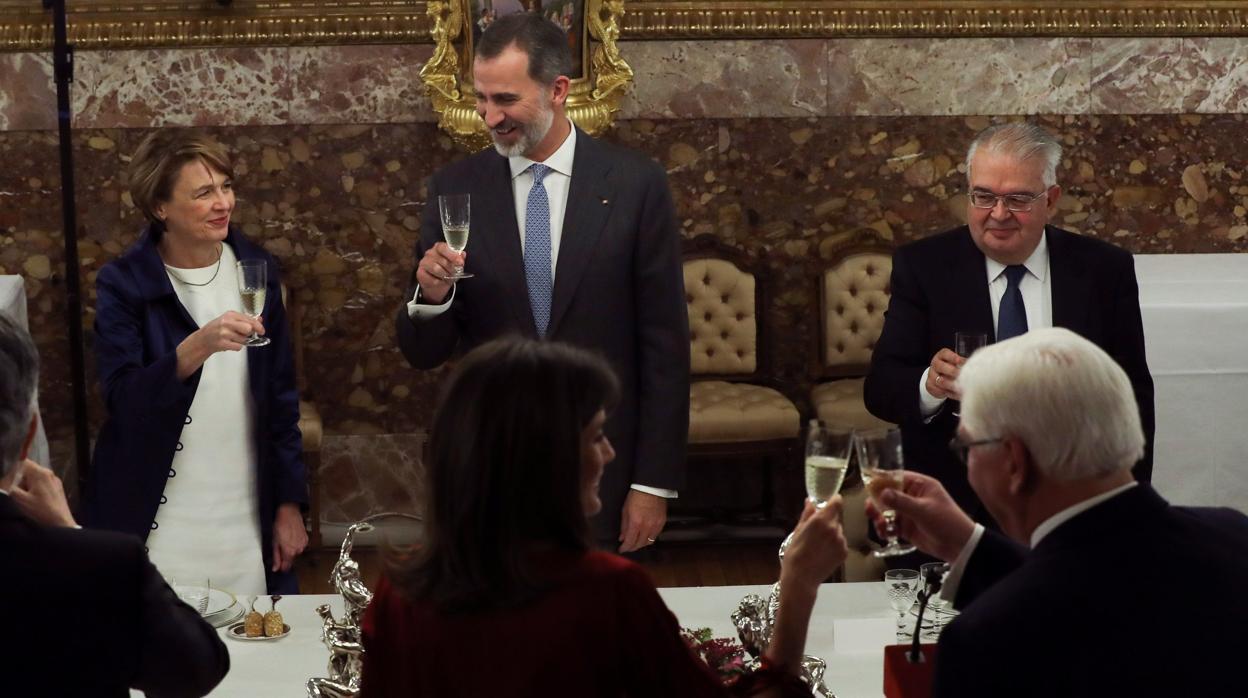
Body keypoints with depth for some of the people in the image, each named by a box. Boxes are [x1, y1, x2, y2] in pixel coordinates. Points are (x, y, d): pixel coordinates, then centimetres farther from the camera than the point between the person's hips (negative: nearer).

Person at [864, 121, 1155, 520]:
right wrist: (928, 387, -26)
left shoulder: (1105, 271, 6)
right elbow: (880, 389, -3)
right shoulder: (923, 266, 4)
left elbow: (1133, 398, 11)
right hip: (953, 496, -1)